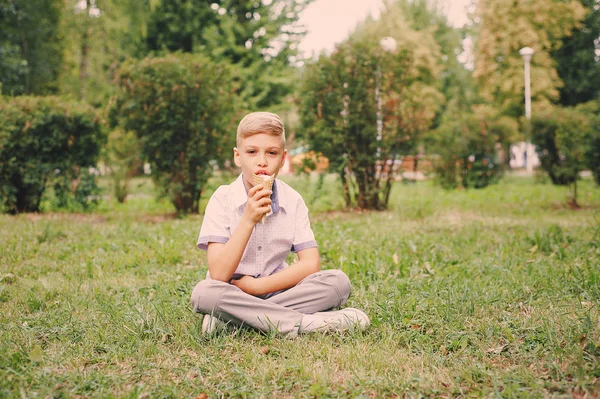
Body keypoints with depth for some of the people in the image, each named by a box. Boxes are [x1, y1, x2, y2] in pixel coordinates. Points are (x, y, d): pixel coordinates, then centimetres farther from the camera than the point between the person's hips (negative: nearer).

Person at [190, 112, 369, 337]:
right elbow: (218, 275, -20)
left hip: (276, 291, 3)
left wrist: (257, 286, -17)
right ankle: (305, 323, -28)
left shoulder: (292, 201, -2)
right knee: (203, 293, -34)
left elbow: (311, 265, -8)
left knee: (338, 282, -20)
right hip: (233, 295, -3)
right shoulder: (222, 199, -10)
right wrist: (248, 220, -29)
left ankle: (229, 320, -24)